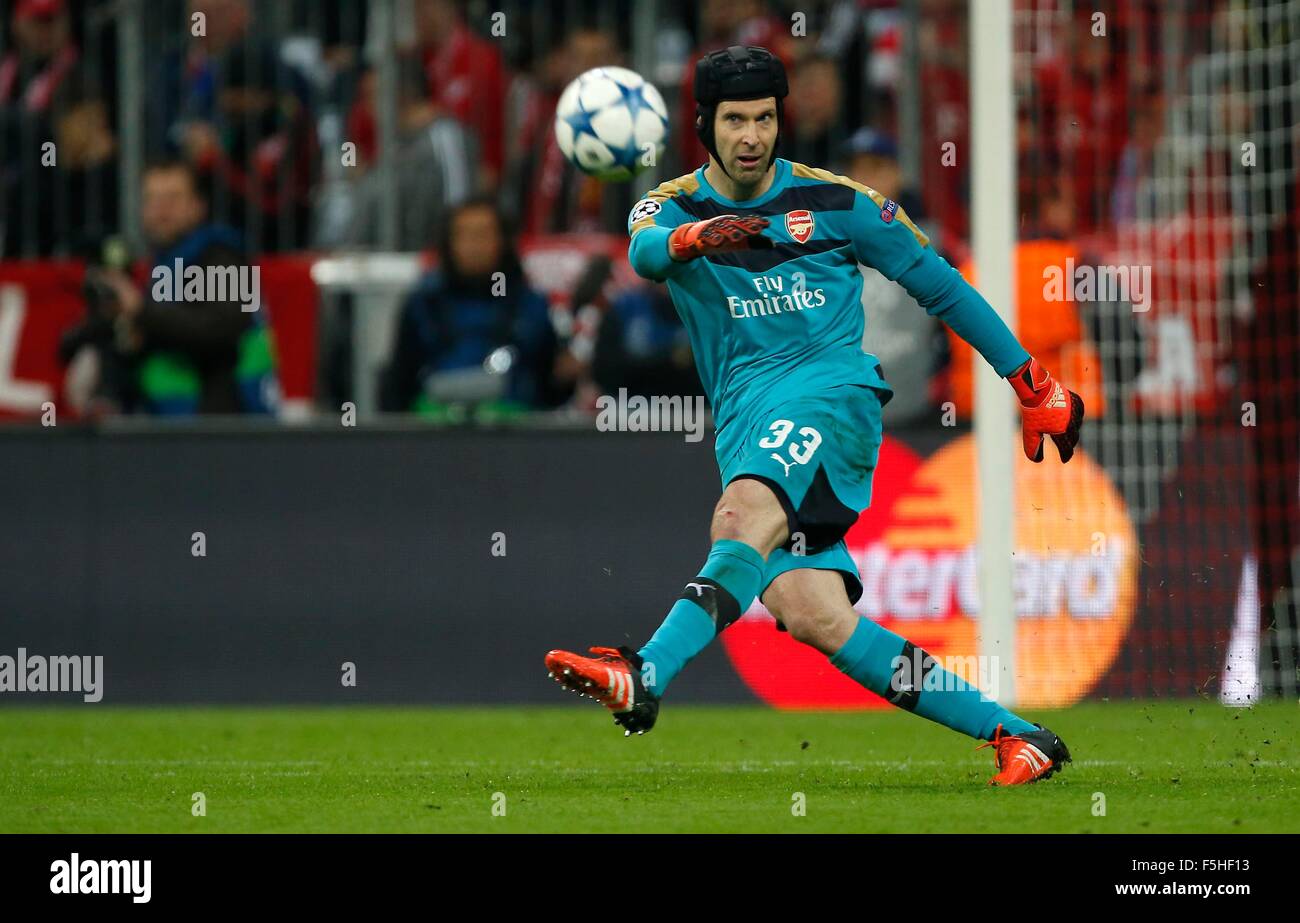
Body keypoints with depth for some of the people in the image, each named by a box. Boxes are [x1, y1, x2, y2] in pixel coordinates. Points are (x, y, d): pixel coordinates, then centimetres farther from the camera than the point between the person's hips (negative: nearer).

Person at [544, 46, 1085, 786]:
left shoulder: (836, 202, 8)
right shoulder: (674, 207, 11)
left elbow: (940, 286, 17)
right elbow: (644, 250, -15)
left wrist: (1033, 384, 17)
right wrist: (690, 240, -40)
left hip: (832, 389, -3)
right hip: (745, 418, 3)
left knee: (743, 515, -34)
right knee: (809, 614, -15)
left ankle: (647, 678, -52)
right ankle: (1015, 737, -9)